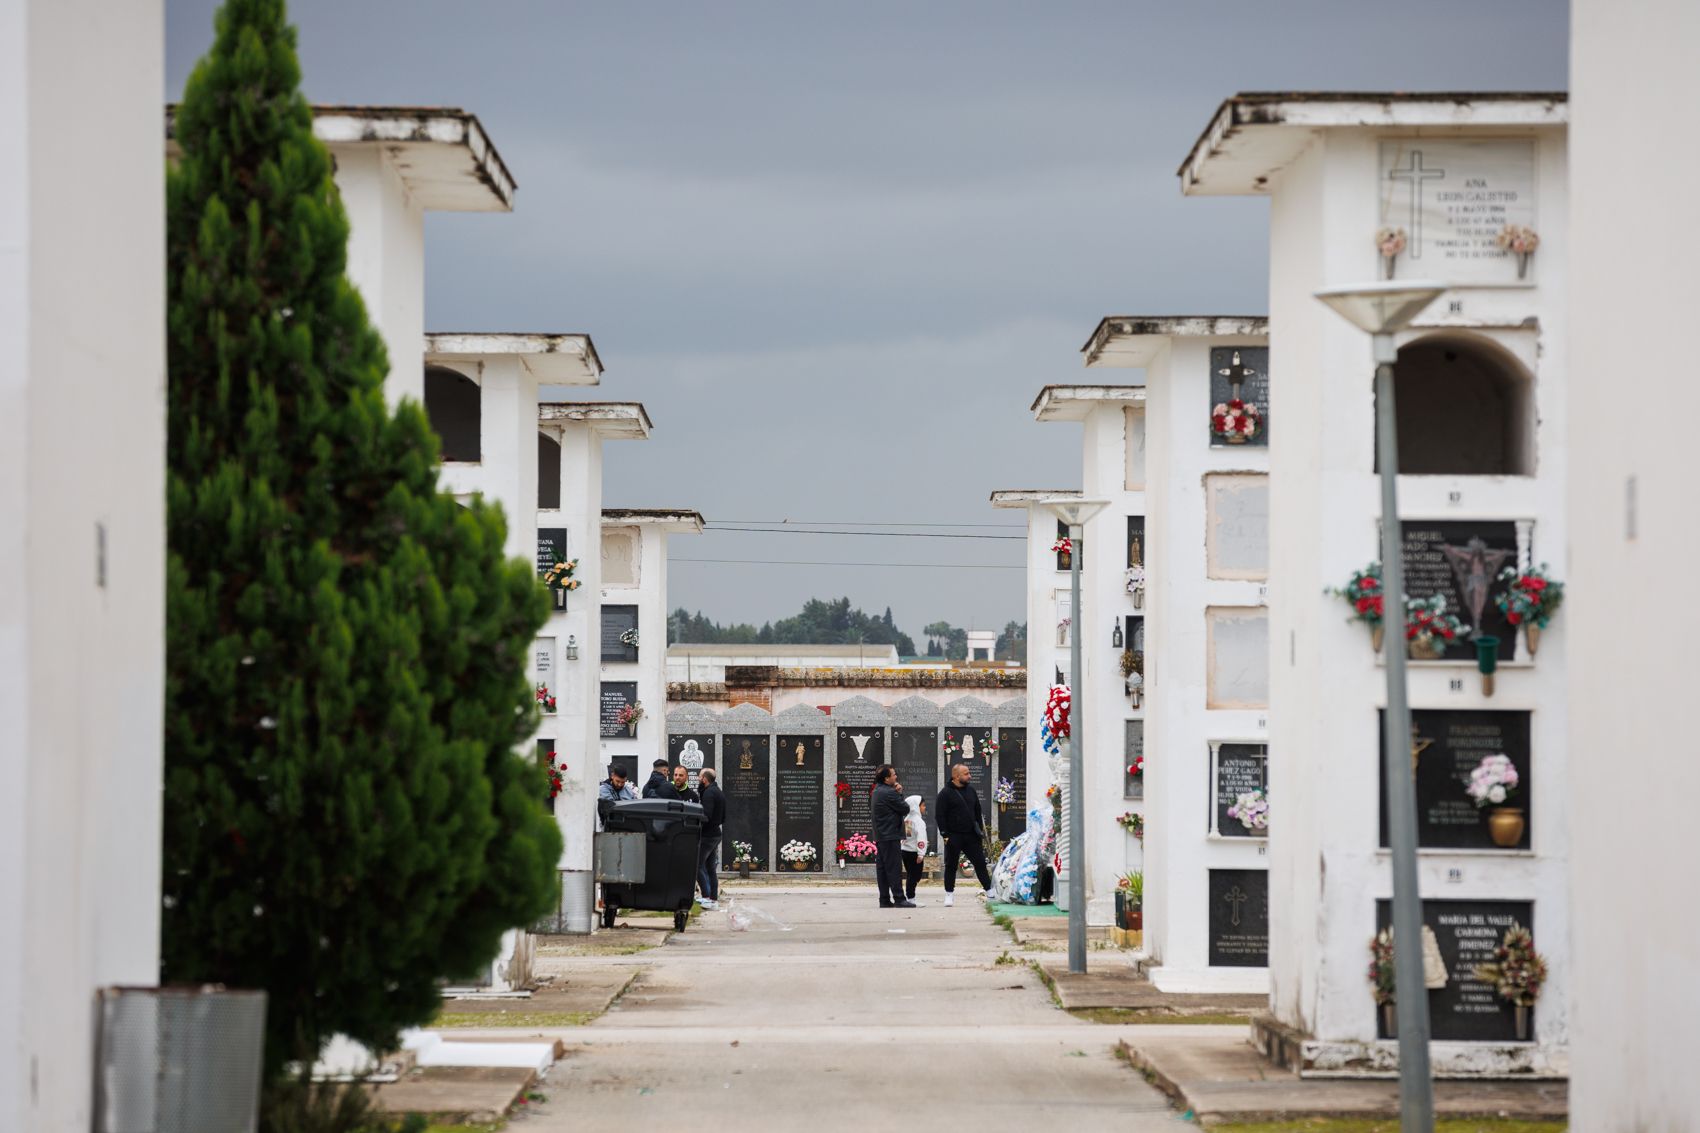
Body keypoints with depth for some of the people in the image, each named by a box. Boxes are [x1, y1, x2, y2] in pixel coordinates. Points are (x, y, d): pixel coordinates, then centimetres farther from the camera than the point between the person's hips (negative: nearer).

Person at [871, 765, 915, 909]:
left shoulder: (877, 791, 14)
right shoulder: (889, 793, -17)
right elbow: (905, 809, -11)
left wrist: (898, 793, 0)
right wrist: (899, 794, 3)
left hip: (879, 836, 10)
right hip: (890, 836, -10)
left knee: (883, 868, 9)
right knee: (894, 868, -8)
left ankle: (884, 900, 10)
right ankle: (899, 899, -10)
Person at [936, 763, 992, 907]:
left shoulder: (970, 790, 9)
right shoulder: (946, 793, -8)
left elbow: (978, 812, 17)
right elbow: (940, 815, -10)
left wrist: (981, 830, 11)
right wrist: (945, 834, -15)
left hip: (971, 835, 4)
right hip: (954, 837, -4)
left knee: (980, 863, 5)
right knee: (951, 866, 4)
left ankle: (989, 890, 12)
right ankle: (949, 894, 13)